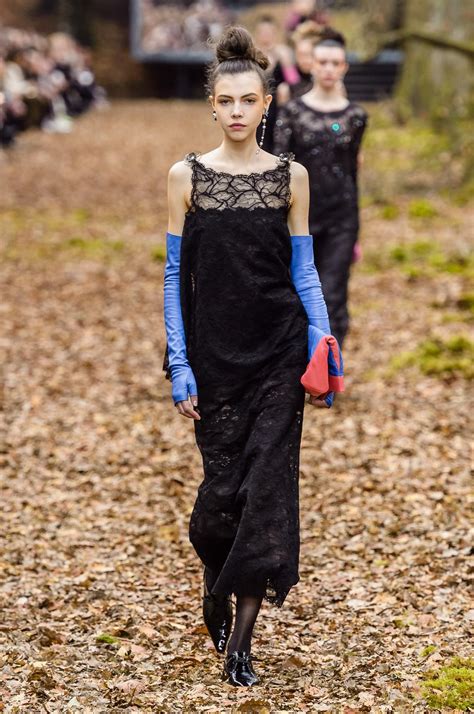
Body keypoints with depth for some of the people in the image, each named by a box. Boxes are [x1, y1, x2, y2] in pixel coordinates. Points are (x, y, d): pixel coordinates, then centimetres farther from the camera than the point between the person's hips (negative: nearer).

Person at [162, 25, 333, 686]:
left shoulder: (291, 175, 3)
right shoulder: (186, 175, 0)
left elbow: (304, 271, 6)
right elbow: (175, 275, 0)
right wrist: (178, 369, -5)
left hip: (278, 352, 1)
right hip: (213, 353, -1)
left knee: (266, 485, -4)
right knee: (224, 483, 2)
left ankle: (240, 636, 2)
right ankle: (214, 579, 35)